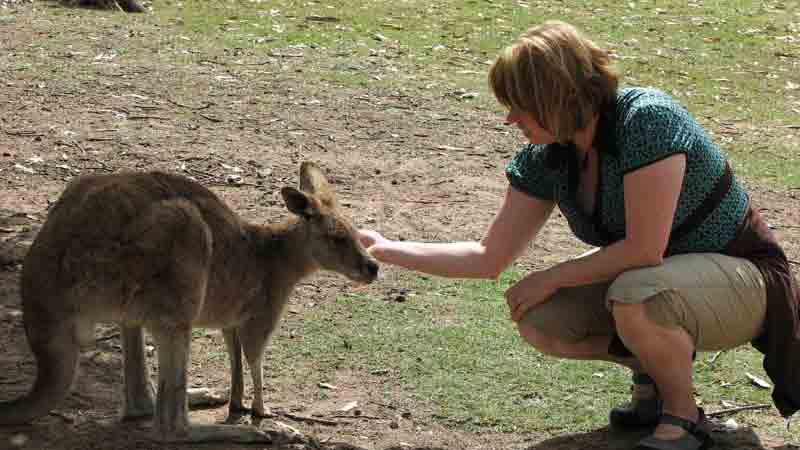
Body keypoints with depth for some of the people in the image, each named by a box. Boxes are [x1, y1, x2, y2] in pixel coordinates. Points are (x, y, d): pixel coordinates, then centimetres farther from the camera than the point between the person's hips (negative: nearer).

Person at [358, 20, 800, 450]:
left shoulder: (647, 119, -29)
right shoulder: (546, 157, -5)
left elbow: (644, 249, -29)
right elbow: (489, 257, 1)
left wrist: (553, 277, -18)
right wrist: (386, 250, -4)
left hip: (740, 276, -7)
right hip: (647, 277, 7)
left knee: (634, 298, -36)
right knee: (536, 318, -12)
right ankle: (652, 369, 11)